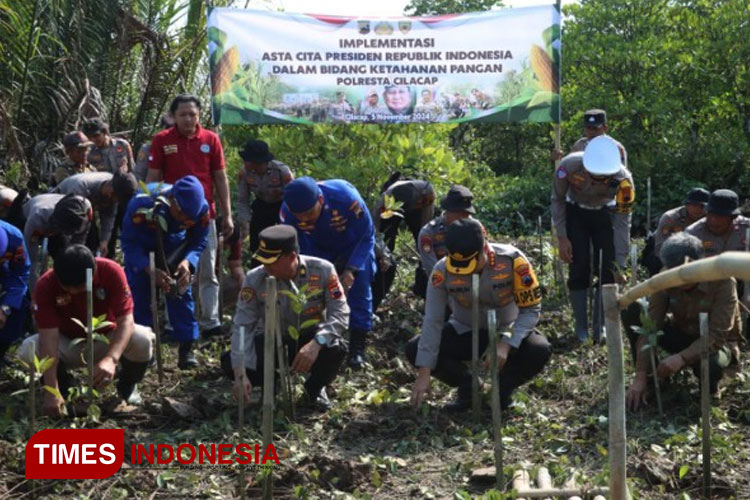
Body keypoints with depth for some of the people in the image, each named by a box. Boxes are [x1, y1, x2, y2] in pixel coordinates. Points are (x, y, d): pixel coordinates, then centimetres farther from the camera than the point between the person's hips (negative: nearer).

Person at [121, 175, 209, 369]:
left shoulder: (201, 208, -30)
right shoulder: (141, 205, -39)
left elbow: (199, 242, -14)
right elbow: (129, 244, -28)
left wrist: (188, 262, -36)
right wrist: (150, 270, -41)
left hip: (174, 247, 2)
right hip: (141, 246, -2)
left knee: (182, 291, -8)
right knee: (139, 293, -9)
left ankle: (186, 349, -1)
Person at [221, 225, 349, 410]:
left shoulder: (323, 271, -20)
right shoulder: (254, 279, -19)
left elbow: (340, 315, -21)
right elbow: (242, 326, -21)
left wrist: (317, 343, -40)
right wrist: (240, 375, -31)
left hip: (309, 340, -1)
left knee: (336, 350, -34)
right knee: (230, 364, -25)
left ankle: (314, 388, 3)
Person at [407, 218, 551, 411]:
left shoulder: (512, 261, -28)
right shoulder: (443, 270, -24)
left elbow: (531, 310, -20)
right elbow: (433, 321, -21)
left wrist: (506, 345, -34)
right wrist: (424, 373, -26)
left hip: (507, 331, -1)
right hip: (464, 333, 1)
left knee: (540, 351, -32)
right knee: (414, 350, -21)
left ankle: (505, 386, 0)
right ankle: (468, 385, 3)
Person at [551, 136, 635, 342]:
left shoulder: (623, 179, -33)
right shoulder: (569, 166, -33)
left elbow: (622, 222, -23)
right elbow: (557, 200, -13)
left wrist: (620, 263, -24)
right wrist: (562, 238, -15)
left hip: (605, 214, 1)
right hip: (575, 213, 0)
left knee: (608, 270, -8)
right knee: (579, 270, -8)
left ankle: (601, 328, 3)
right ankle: (581, 329, 3)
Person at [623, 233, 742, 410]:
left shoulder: (723, 280, -27)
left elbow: (717, 335, -31)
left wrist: (682, 358, -46)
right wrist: (640, 377, -30)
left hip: (715, 342, -3)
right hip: (681, 335, 4)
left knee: (712, 364, -41)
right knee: (632, 311, -20)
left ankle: (710, 386, -2)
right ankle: (648, 379, -7)